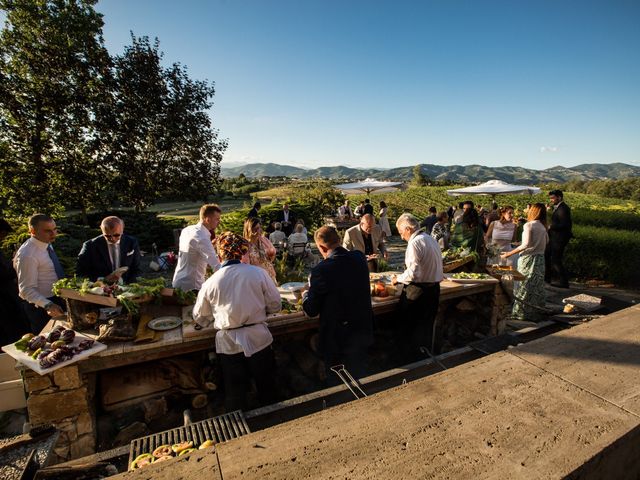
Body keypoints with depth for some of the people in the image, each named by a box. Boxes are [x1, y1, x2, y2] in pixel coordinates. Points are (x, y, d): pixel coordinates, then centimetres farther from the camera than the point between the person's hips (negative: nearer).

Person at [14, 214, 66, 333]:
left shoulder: (46, 244, 0)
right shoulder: (27, 255, -26)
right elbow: (26, 289, -26)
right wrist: (48, 305, -37)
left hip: (56, 299, 8)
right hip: (41, 305, -8)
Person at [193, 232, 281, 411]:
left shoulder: (211, 282, -7)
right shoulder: (258, 273, -11)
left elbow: (200, 318, 6)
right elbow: (275, 306, -4)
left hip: (229, 344, 0)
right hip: (258, 339, 0)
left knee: (234, 394, 20)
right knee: (266, 390, 22)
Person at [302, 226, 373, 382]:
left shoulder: (321, 270, -25)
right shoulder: (360, 258, -8)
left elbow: (311, 310, -15)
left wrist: (306, 294, 7)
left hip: (337, 337, -5)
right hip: (362, 330, 5)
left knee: (336, 381, 18)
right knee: (360, 376, 26)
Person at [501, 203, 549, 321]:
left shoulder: (529, 225, -13)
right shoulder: (542, 226, 9)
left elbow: (526, 244, -20)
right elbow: (547, 241, 20)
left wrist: (510, 253, -19)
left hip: (528, 259, -7)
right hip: (540, 258, 7)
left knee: (525, 286, 0)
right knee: (536, 285, 12)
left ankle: (523, 312, 5)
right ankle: (535, 312, 20)